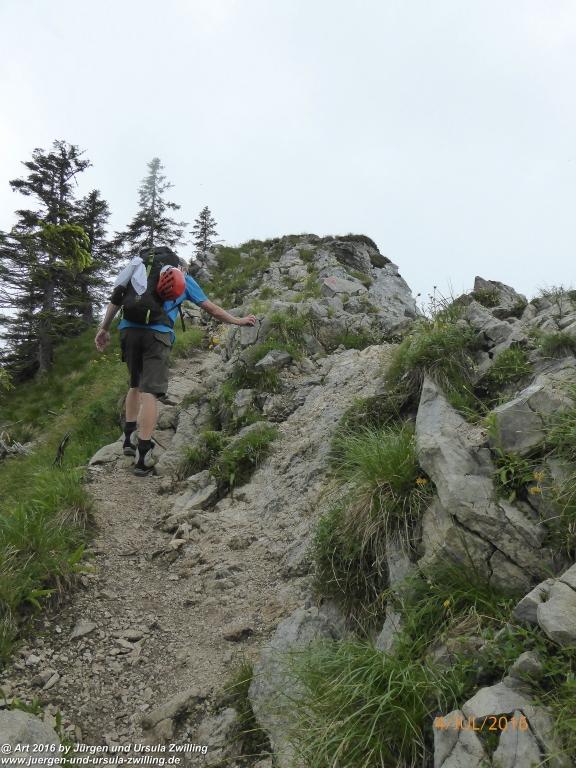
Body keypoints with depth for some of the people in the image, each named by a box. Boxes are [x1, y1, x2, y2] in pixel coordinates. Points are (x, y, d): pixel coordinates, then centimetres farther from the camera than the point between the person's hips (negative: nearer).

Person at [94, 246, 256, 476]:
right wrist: (238, 321, 32)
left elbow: (116, 298, 16)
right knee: (150, 391, -7)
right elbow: (211, 308, 21)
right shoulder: (183, 278, 20)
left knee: (136, 385, 23)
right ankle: (143, 456, -11)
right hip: (157, 333, -4)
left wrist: (104, 328, 15)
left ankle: (130, 438, 22)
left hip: (129, 330, 4)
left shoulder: (142, 268, 27)